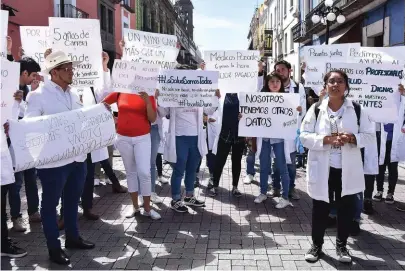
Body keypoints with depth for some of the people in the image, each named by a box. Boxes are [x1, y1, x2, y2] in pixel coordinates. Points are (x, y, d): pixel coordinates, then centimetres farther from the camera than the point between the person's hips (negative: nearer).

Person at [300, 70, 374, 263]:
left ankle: (341, 245, 31)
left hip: (348, 169, 1)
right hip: (322, 169, -1)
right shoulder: (316, 109, -2)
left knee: (347, 209, 11)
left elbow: (369, 135, 2)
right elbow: (304, 136, -5)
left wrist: (352, 138, -17)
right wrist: (326, 139, -20)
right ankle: (316, 245, 28)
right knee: (320, 209, 10)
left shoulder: (356, 109, 0)